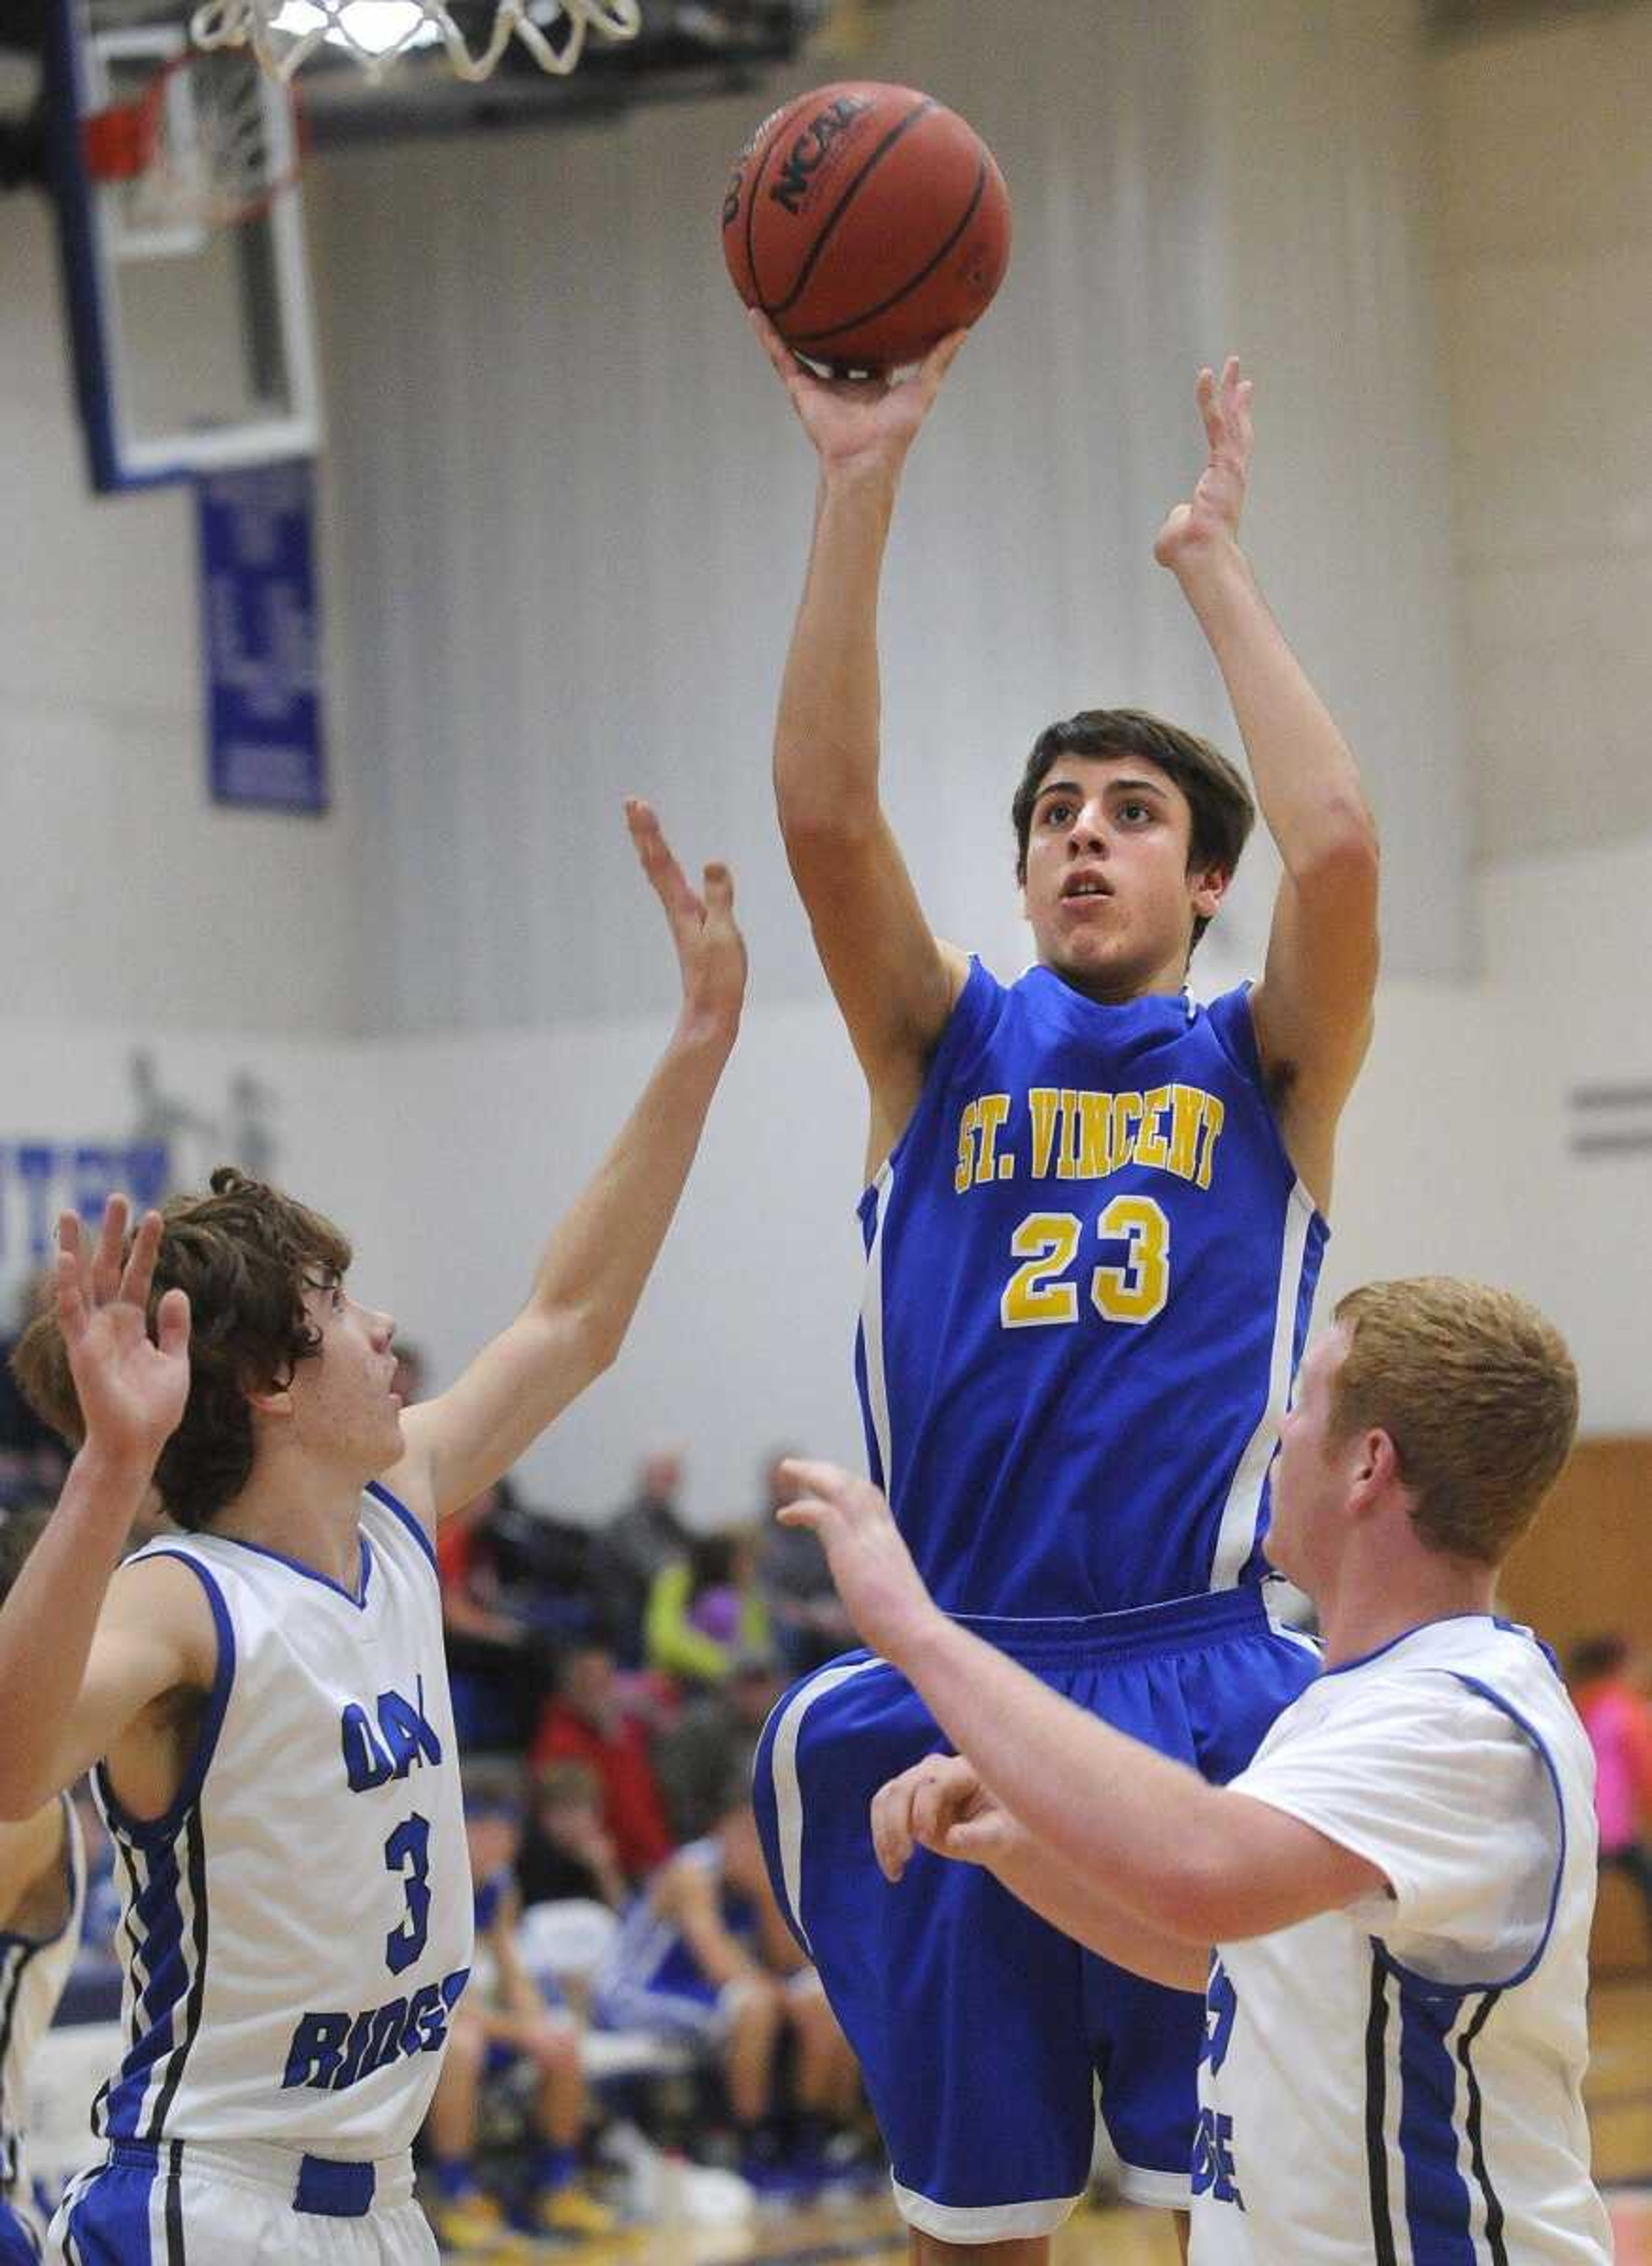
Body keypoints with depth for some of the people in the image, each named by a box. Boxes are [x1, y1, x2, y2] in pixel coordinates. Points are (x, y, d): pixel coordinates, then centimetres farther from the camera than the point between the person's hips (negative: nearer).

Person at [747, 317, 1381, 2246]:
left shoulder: (1262, 1065, 6)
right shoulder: (948, 1048, 10)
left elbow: (1334, 843, -13)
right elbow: (825, 811, -5)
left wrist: (1211, 561, -6)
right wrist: (860, 483, -10)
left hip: (1205, 1689, -2)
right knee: (968, 2203, 11)